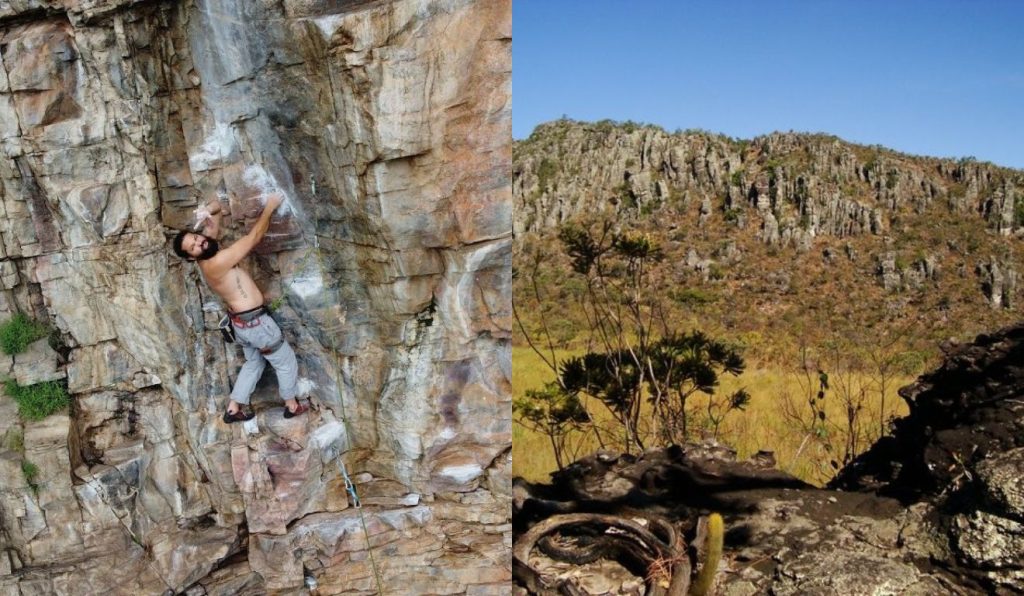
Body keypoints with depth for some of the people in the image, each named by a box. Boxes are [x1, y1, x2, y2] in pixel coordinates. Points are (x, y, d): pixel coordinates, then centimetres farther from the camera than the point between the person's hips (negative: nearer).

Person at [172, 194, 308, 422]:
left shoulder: (208, 249, 0)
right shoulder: (216, 262, -26)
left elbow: (216, 206, 6)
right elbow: (254, 237, -24)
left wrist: (209, 210, -18)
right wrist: (269, 208, -16)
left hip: (241, 321, 9)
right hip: (255, 322, -9)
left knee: (254, 363, 25)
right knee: (286, 362, 11)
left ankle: (233, 409, 26)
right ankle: (292, 406, 26)